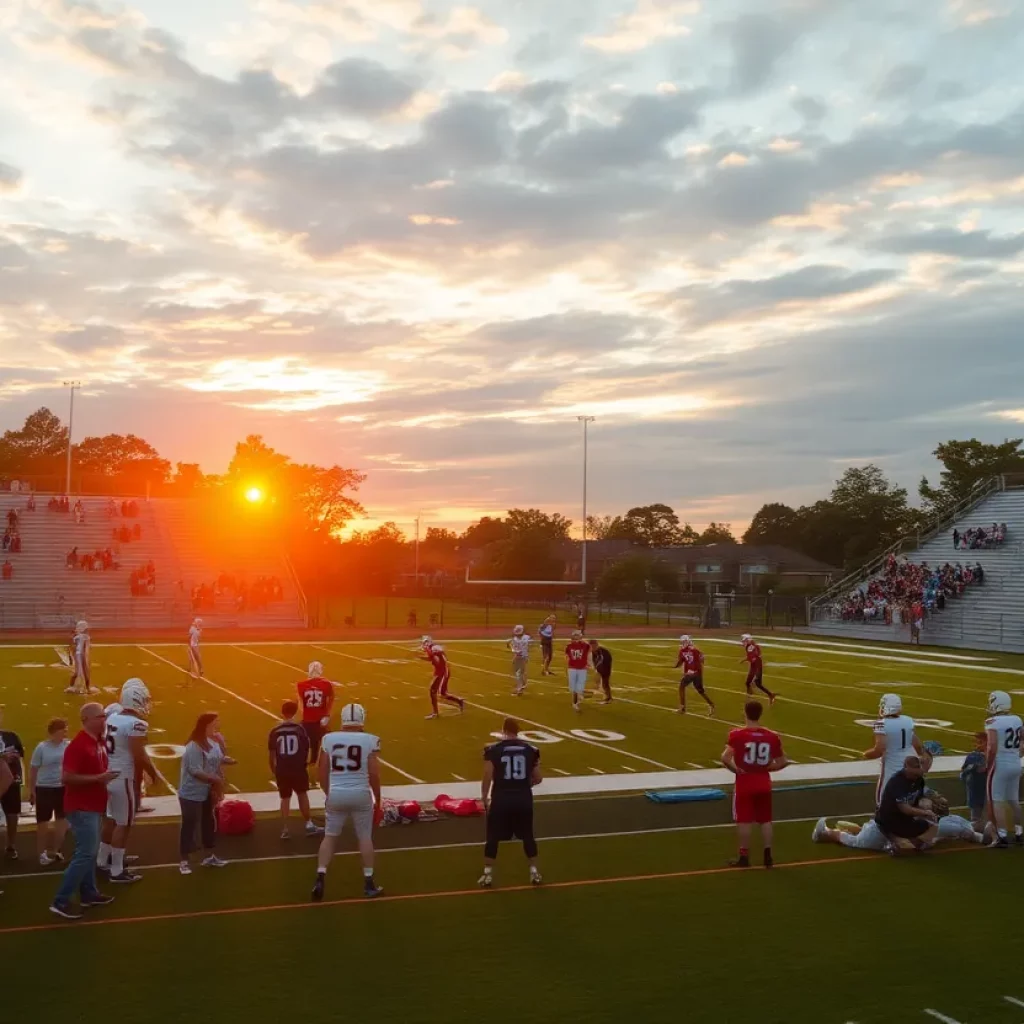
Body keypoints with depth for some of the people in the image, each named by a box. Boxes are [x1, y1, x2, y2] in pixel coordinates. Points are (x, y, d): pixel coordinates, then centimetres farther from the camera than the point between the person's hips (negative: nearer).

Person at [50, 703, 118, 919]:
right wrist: (99, 778, -24)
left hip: (94, 805, 9)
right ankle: (60, 901, -5)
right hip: (81, 807, -9)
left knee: (90, 851, 16)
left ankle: (88, 894, 26)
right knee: (85, 853, -10)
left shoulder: (100, 742, 9)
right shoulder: (77, 745, -19)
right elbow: (66, 778, -25)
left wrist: (107, 776, 9)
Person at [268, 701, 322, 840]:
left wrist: (273, 770, 16)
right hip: (298, 768, -1)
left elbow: (272, 754, 2)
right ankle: (309, 825, 20)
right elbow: (307, 749, 2)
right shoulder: (300, 729, -5)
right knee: (302, 795, 17)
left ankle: (284, 829, 12)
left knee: (285, 798, 13)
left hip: (282, 770, 1)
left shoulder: (275, 731, -2)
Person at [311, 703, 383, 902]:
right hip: (360, 794, -1)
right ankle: (369, 883, 16)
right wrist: (377, 798, 6)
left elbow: (322, 772, 4)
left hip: (336, 794, 2)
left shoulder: (328, 739, 0)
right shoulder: (370, 740, -7)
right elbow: (374, 774, -8)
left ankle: (320, 877, 5)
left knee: (330, 836, 14)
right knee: (365, 837, 11)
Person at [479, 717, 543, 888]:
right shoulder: (530, 749, 3)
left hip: (501, 798, -2)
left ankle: (488, 875, 15)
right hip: (523, 798, 2)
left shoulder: (493, 750, -5)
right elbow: (538, 778, 7)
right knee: (527, 836, 17)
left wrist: (484, 799, 6)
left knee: (493, 837, 12)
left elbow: (487, 778, -7)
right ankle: (534, 872, 22)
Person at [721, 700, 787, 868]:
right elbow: (782, 762, 1)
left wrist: (735, 769, -7)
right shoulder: (772, 736, -2)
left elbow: (725, 758, -23)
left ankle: (744, 857, 12)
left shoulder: (737, 735, -15)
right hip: (764, 783, 4)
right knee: (765, 820, 14)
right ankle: (768, 856, 17)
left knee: (744, 821, 6)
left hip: (744, 783, -3)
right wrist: (767, 767, 12)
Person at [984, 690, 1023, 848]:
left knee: (997, 801, 1)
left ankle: (1003, 836, -2)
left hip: (1000, 764, -7)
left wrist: (988, 765, -10)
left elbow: (992, 747, -22)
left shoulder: (993, 722, -17)